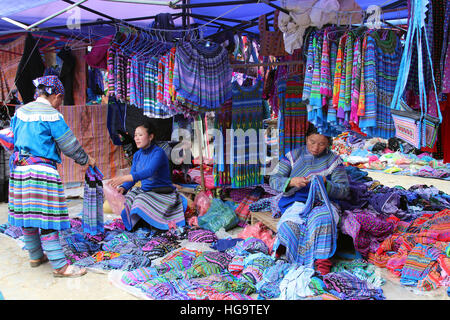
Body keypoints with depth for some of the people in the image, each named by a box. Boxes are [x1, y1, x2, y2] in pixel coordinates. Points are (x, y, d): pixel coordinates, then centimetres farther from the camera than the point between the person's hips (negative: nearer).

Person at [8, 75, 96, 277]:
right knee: (46, 217, -7)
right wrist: (86, 160, 9)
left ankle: (35, 256, 30)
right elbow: (69, 145, -6)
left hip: (19, 168, 8)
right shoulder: (52, 115, -10)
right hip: (42, 170, -8)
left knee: (27, 214, 15)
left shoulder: (20, 111, 11)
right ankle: (60, 266, -3)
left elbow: (14, 137, 22)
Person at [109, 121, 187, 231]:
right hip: (144, 191, 7)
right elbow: (132, 177, 2)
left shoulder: (159, 152, -18)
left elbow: (149, 172, -35)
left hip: (162, 194, -7)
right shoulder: (137, 155, 5)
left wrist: (124, 178, -46)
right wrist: (122, 188, -20)